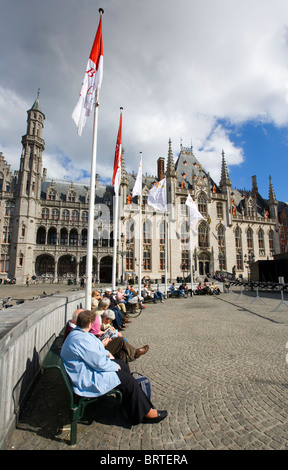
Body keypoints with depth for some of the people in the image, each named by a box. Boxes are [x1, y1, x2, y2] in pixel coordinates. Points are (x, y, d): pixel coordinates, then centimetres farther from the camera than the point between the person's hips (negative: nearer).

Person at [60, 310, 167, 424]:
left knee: (122, 364, 14)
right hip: (87, 379, -11)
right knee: (128, 380, -10)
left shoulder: (76, 333, 4)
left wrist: (106, 353, 6)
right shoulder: (82, 339, -31)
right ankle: (144, 413, 7)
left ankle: (129, 406, 25)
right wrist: (115, 366, -10)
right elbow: (100, 364, -27)